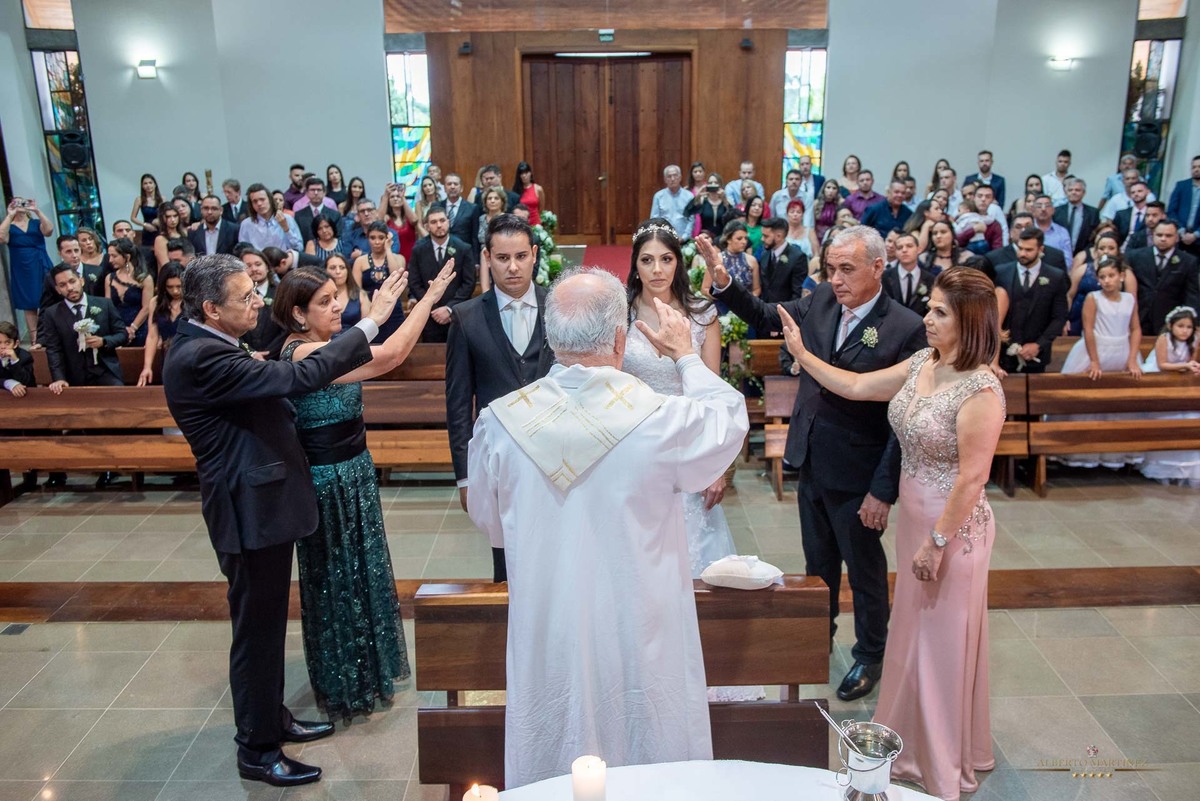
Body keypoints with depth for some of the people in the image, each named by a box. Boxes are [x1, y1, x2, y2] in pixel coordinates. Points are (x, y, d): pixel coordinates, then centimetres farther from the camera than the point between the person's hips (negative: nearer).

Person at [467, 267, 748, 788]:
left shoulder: (499, 423, -13)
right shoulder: (664, 421, -20)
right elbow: (729, 418, 3)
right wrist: (687, 357, 16)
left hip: (547, 642, 2)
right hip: (639, 642, -2)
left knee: (553, 776, 21)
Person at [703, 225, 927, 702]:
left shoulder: (906, 330, -19)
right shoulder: (821, 301, -2)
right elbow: (764, 317, 12)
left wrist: (883, 490, -18)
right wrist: (723, 283, -4)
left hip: (857, 476, -6)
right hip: (811, 464, 6)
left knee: (865, 571, 15)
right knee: (818, 563, 24)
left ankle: (870, 655, 37)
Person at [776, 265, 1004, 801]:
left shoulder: (980, 390, -23)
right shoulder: (922, 363, 1)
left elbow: (972, 478, -22)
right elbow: (856, 387, 8)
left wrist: (937, 542, -18)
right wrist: (802, 354, 4)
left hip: (953, 526, -8)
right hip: (914, 516, 8)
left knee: (943, 639, 9)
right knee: (915, 629, 21)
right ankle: (917, 741, 44)